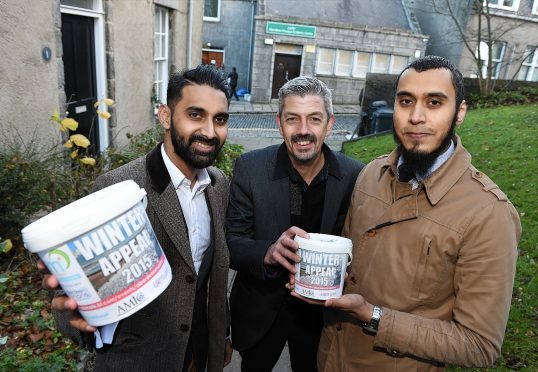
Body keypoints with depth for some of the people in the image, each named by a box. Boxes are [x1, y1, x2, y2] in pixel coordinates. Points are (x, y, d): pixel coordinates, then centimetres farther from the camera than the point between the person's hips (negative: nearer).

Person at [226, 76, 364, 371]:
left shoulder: (354, 175, -14)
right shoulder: (249, 168, -17)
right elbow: (231, 244, -17)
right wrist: (269, 252, -36)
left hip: (323, 311, 1)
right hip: (260, 311, 0)